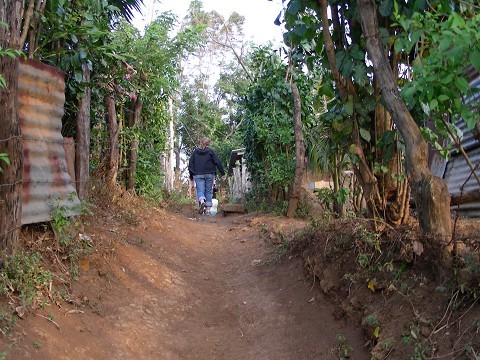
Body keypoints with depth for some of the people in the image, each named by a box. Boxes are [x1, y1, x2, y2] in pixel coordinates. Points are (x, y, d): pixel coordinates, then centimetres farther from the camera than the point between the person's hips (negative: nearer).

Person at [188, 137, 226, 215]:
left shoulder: (195, 152, 9)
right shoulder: (210, 151, 3)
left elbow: (191, 164, 11)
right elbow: (218, 162, -2)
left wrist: (191, 176, 20)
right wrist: (223, 173, 3)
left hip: (198, 174, 0)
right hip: (209, 174, 0)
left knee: (200, 191, -4)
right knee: (208, 192, 7)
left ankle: (202, 201, -35)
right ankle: (208, 209, 4)